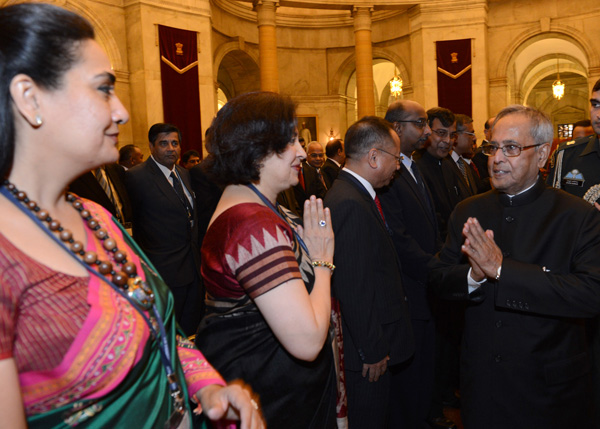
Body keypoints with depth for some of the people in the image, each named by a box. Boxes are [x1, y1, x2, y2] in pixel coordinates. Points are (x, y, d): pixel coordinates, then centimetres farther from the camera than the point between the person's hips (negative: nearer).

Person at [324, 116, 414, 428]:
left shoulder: (350, 194, 8)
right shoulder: (352, 205, -25)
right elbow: (354, 290, -27)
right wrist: (373, 351, -18)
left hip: (374, 342, 10)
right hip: (367, 347, -10)